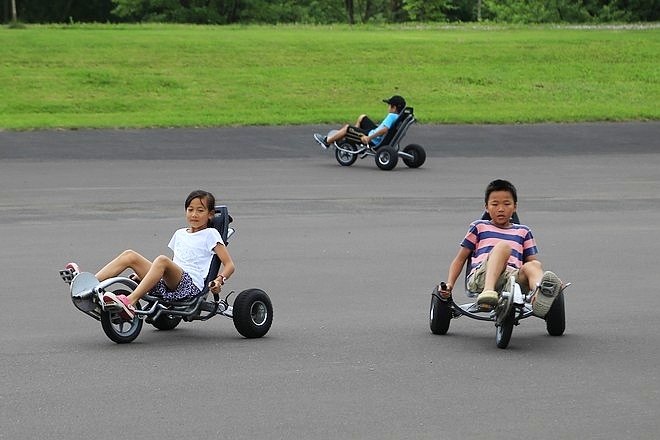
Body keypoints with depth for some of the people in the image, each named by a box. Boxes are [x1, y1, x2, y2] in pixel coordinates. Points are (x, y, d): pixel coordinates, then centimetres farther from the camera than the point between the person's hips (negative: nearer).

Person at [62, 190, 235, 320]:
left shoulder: (210, 234, 8)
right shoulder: (180, 234, 27)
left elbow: (229, 265, 3)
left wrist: (219, 280, -17)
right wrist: (142, 274, 25)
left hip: (191, 285, -6)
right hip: (167, 284, 6)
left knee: (161, 260, -36)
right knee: (130, 255, -9)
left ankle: (130, 303, -50)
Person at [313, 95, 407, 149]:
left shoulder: (391, 116, -27)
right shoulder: (399, 117, 1)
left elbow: (384, 130, -40)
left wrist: (368, 138, -36)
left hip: (374, 140, -10)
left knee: (347, 128, 2)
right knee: (362, 118, 24)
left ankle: (327, 141, 19)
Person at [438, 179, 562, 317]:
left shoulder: (523, 232, 29)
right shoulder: (479, 227, 24)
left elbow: (531, 260, 22)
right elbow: (460, 259, 22)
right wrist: (449, 284, 5)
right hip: (479, 278, -2)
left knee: (534, 265, -31)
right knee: (503, 246, -30)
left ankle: (540, 299, -69)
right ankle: (488, 291, -58)